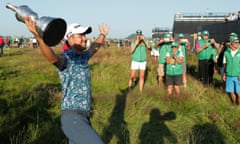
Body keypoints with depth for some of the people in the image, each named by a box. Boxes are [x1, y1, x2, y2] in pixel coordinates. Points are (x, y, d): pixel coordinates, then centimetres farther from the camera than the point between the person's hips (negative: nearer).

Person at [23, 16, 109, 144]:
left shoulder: (83, 56, 13)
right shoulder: (66, 58, -14)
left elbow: (94, 48, 36)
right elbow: (52, 57, -39)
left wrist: (102, 35, 50)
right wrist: (38, 36, -57)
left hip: (82, 117, 9)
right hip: (73, 119, -9)